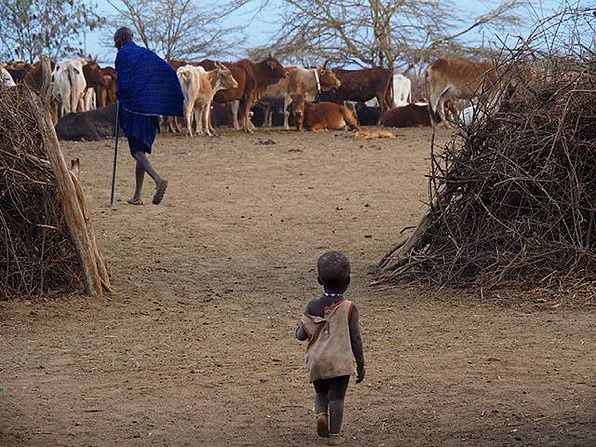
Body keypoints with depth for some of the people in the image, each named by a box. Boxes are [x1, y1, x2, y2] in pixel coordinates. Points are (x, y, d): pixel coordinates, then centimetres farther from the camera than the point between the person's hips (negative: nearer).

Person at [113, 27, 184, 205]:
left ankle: (158, 179, -32)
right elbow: (169, 71, 5)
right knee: (142, 149, 11)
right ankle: (137, 196, 12)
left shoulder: (123, 55, -5)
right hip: (150, 108, 6)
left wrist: (119, 94, 7)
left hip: (132, 107, -6)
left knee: (136, 150, -6)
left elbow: (122, 84, -14)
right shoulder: (146, 54, 14)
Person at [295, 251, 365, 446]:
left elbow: (302, 335, -3)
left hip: (317, 362, 2)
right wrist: (360, 366, 4)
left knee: (321, 393, 19)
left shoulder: (313, 306, -4)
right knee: (337, 397, 5)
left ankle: (321, 414, -9)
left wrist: (299, 326, 21)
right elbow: (355, 340, -5)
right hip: (340, 362, -2)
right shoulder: (349, 309, -8)